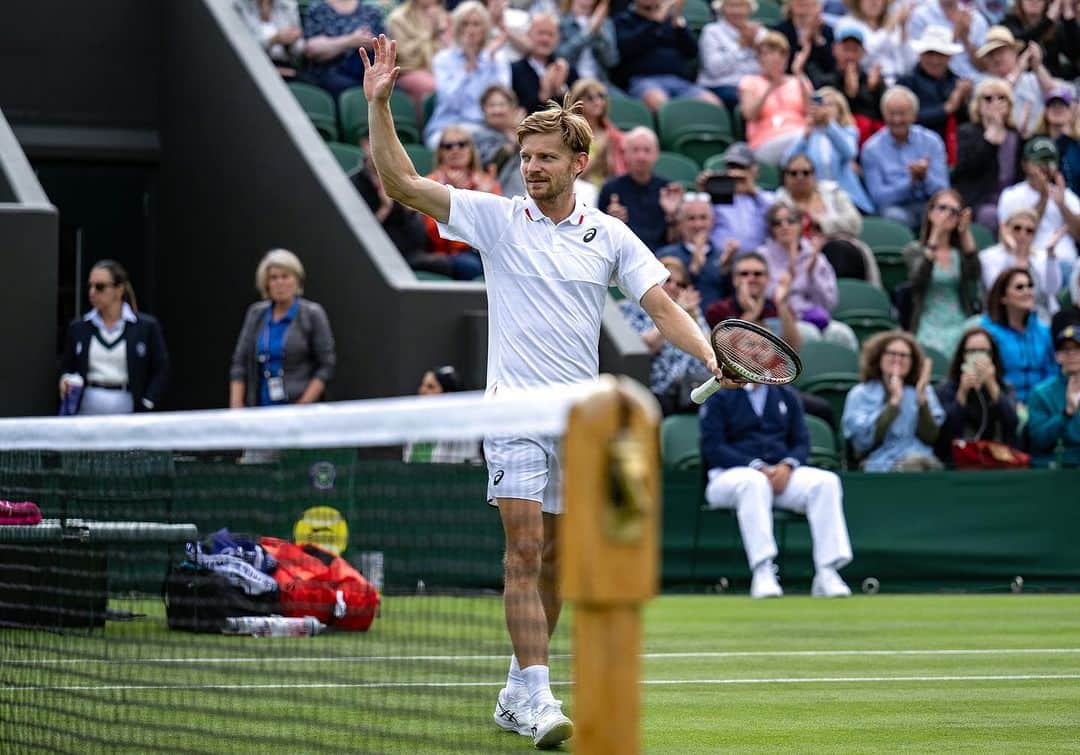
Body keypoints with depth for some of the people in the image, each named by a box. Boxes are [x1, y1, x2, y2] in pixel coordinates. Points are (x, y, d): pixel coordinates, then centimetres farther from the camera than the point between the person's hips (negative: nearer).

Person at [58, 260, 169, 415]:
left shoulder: (146, 326, 2)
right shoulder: (78, 327, 10)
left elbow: (160, 372, 3)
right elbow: (66, 368, 18)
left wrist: (144, 409, -7)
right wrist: (65, 381, -5)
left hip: (126, 414, -2)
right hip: (86, 413, 2)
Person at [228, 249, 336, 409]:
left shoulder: (313, 314, 1)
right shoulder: (255, 314, 12)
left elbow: (326, 366, -2)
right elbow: (239, 364, 12)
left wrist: (305, 404, -12)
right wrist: (236, 406, 1)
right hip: (262, 406, 3)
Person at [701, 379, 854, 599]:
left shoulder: (787, 396, 18)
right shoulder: (719, 396, 3)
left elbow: (801, 443, 13)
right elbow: (712, 447, -6)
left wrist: (787, 465, -11)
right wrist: (758, 467, -18)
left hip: (782, 472, 4)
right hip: (732, 473, -4)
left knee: (827, 481, -24)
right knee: (753, 482, -40)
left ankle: (827, 573, -30)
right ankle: (762, 573, -44)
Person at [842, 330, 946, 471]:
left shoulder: (925, 391, 22)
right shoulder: (860, 394, 15)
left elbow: (930, 437, 7)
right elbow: (864, 440, -3)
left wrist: (922, 398, -2)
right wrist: (894, 401, -4)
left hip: (926, 461, 2)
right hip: (881, 466, -2)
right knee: (917, 462, -39)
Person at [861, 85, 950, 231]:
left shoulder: (931, 141, 6)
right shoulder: (872, 148, 2)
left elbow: (942, 190, 3)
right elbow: (878, 196, -4)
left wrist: (925, 177, -19)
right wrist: (911, 181, -17)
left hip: (928, 203, 2)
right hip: (895, 207, -2)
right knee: (895, 217, -37)